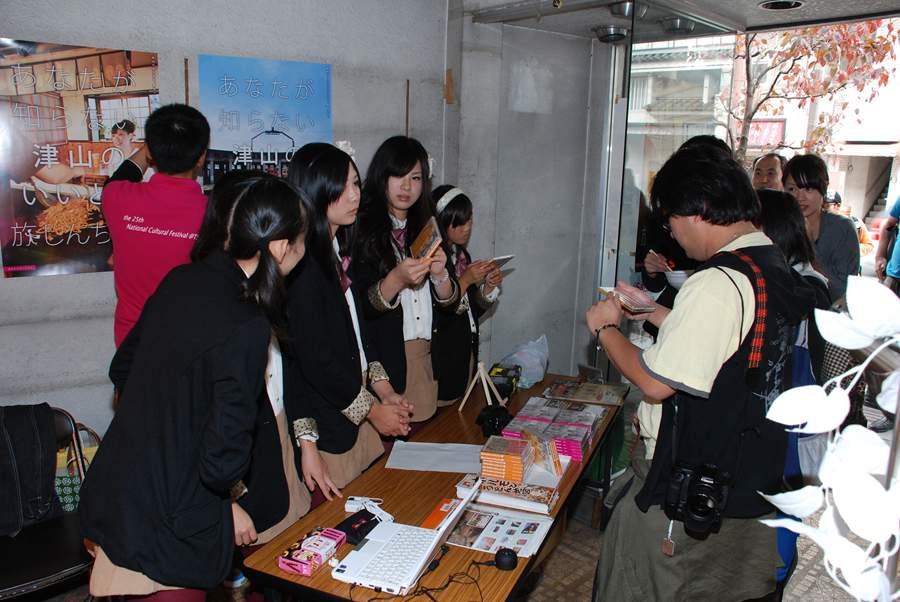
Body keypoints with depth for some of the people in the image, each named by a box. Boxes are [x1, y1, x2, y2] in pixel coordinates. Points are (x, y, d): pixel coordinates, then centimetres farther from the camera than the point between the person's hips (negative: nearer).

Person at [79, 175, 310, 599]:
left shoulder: (181, 280, -5)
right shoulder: (247, 328, -28)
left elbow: (121, 369, 8)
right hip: (164, 526, -7)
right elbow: (223, 458, -27)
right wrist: (229, 492, -5)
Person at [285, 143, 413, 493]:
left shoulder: (338, 252, 9)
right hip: (325, 426, -9)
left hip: (355, 413, 9)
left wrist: (384, 391, 6)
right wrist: (371, 409, -9)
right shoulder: (302, 264, -21)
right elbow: (314, 358, -20)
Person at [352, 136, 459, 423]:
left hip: (428, 360, 5)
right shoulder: (361, 229, -5)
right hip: (383, 361, -5)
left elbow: (450, 303, 8)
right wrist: (396, 279, -25)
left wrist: (440, 274, -12)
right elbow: (359, 307, -10)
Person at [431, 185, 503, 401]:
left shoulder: (462, 255, 10)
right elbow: (436, 317, -21)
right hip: (442, 357, -8)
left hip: (467, 350, 8)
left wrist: (489, 286, -1)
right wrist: (465, 280, -20)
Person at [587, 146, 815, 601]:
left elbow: (656, 383, -26)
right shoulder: (777, 269, 4)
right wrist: (654, 311, 16)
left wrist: (604, 327, -11)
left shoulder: (716, 283, -27)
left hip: (696, 492, -9)